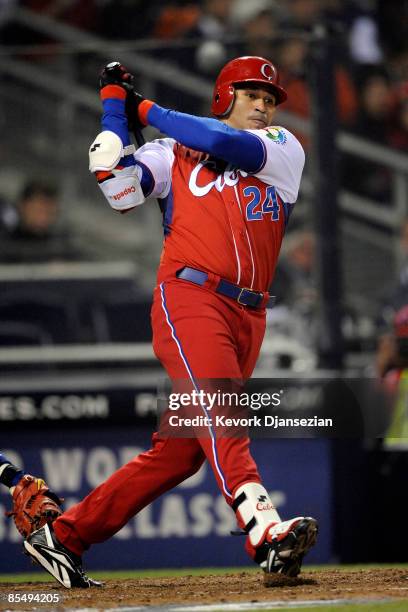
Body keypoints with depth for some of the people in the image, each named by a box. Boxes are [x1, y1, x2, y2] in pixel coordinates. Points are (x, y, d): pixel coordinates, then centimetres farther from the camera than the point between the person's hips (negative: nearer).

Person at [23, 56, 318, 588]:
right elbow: (120, 190, 1)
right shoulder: (172, 154, 17)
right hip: (189, 298, -3)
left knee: (182, 449, 0)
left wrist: (148, 110, 9)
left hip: (248, 315, 3)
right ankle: (265, 532, -46)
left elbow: (230, 145, 1)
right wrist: (115, 109, 7)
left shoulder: (286, 150, 19)